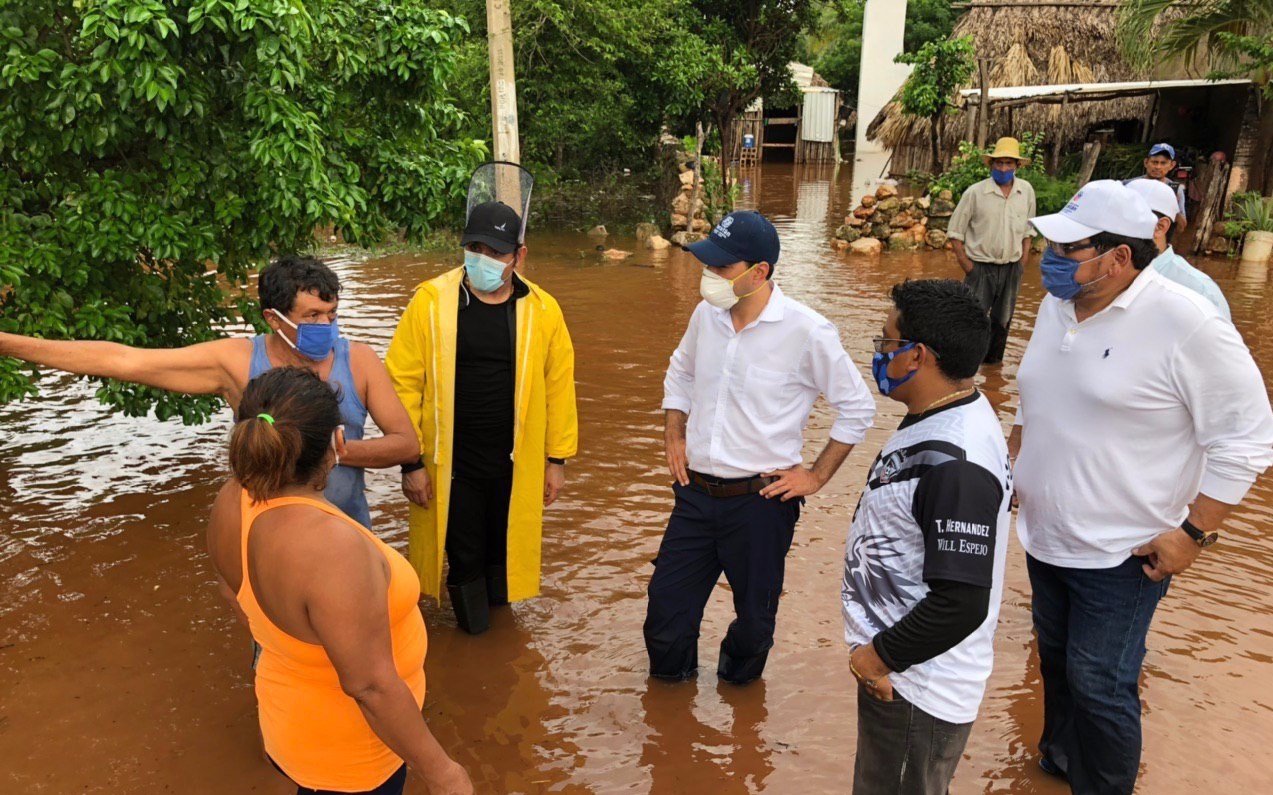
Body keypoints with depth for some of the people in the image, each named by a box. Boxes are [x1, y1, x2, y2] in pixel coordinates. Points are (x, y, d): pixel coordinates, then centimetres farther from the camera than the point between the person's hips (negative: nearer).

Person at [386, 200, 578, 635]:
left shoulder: (542, 309, -4)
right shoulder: (431, 301, -9)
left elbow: (558, 386, 2)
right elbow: (403, 383, -8)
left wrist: (557, 459, 4)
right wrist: (410, 462, -9)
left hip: (517, 465, 2)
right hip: (450, 465, -1)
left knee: (505, 552, 17)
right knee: (464, 554, 12)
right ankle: (472, 627, 40)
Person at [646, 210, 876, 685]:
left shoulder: (807, 333, -17)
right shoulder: (707, 314, -1)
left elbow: (857, 408, -6)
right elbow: (680, 373, 19)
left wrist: (817, 476, -7)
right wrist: (675, 436, 8)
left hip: (761, 501, -4)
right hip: (695, 494, 4)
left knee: (754, 615, 16)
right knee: (666, 608, 12)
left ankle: (736, 691, 47)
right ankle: (669, 688, 42)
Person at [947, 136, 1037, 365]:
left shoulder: (1026, 191, 3)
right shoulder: (975, 193, -9)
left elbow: (1027, 230, 14)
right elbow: (955, 231, -4)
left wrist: (1023, 261, 7)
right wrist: (965, 264, -9)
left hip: (1012, 269, 4)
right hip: (981, 267, -4)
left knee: (1002, 321, 15)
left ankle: (993, 362, 30)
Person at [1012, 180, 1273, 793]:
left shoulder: (1186, 323, -20)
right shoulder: (1057, 305, 1)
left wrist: (1193, 533, -17)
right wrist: (1012, 466, 16)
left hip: (1121, 553, -7)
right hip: (1044, 536, 7)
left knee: (1099, 685, 1)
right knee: (1055, 659, 22)